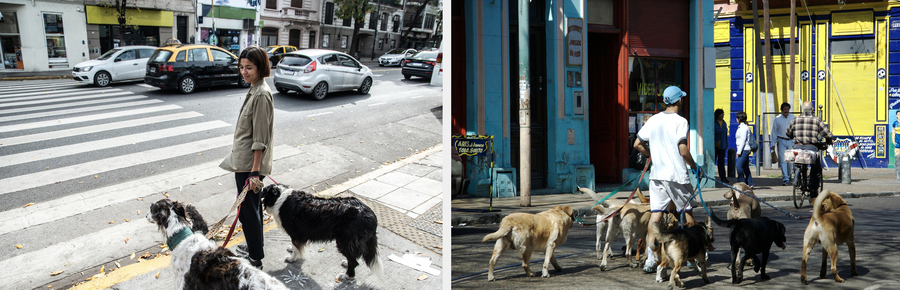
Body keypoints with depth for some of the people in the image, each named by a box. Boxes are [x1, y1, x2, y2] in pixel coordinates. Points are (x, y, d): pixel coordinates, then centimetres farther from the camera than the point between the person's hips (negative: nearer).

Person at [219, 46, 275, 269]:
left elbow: (260, 138, -22)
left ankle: (255, 261, 7)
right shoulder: (255, 90, 9)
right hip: (244, 161, 10)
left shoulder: (261, 94, -21)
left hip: (249, 164, -10)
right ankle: (254, 247, 36)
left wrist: (255, 170, -22)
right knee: (252, 206, 21)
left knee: (248, 209, -2)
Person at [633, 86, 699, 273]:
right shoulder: (680, 121, -10)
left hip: (657, 175, 5)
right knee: (687, 213, 11)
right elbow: (683, 150, -17)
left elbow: (637, 144, 9)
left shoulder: (653, 120, 7)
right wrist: (694, 167, -2)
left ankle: (650, 259, -6)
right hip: (677, 175, -5)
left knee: (655, 215, 2)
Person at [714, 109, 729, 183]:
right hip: (715, 145, -5)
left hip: (722, 146, 5)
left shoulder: (724, 123, 12)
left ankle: (722, 177, 6)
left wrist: (726, 144, 14)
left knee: (721, 161, 5)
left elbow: (726, 134, 17)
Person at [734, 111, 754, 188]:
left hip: (744, 150, -10)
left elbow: (743, 140, -16)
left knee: (739, 166, -13)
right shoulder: (743, 127, 18)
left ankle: (742, 183, -10)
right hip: (745, 150, 10)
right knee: (746, 168, 10)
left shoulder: (743, 127, -12)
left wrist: (739, 151, -17)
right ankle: (750, 184, 12)